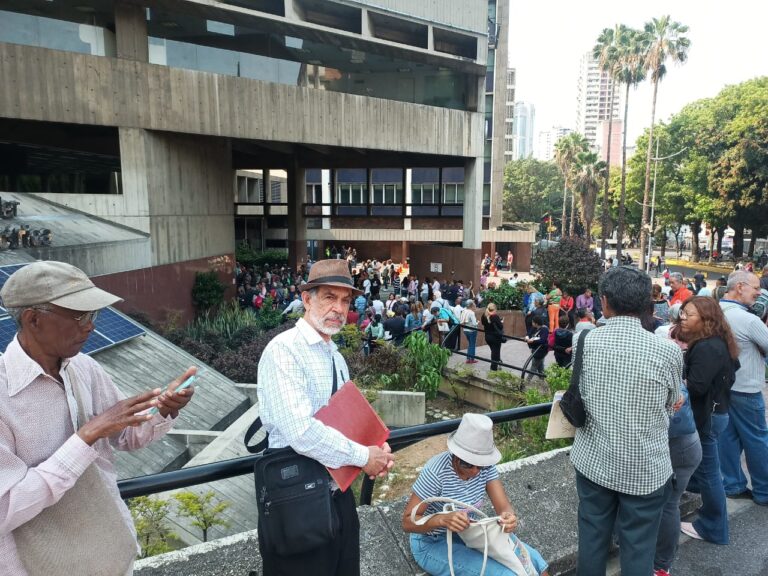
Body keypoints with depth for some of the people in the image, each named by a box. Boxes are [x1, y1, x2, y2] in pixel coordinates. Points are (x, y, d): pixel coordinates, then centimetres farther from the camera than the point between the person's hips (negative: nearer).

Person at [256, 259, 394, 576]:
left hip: (339, 493, 8)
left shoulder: (336, 357, 10)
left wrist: (378, 446, -3)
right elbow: (301, 433, -28)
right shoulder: (284, 350, -19)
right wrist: (363, 456, -17)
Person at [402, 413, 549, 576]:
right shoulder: (436, 472, -30)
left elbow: (504, 506, -16)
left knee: (532, 559, -2)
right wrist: (443, 519, -45)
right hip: (433, 544, -6)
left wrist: (509, 516, -40)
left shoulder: (485, 466, -12)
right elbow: (407, 522, -27)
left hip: (469, 534, 6)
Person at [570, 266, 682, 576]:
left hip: (593, 461, 2)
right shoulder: (667, 351, -16)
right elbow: (671, 405, 2)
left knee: (592, 537, 18)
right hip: (645, 469, -2)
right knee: (638, 548, 13)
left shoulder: (584, 342, -10)